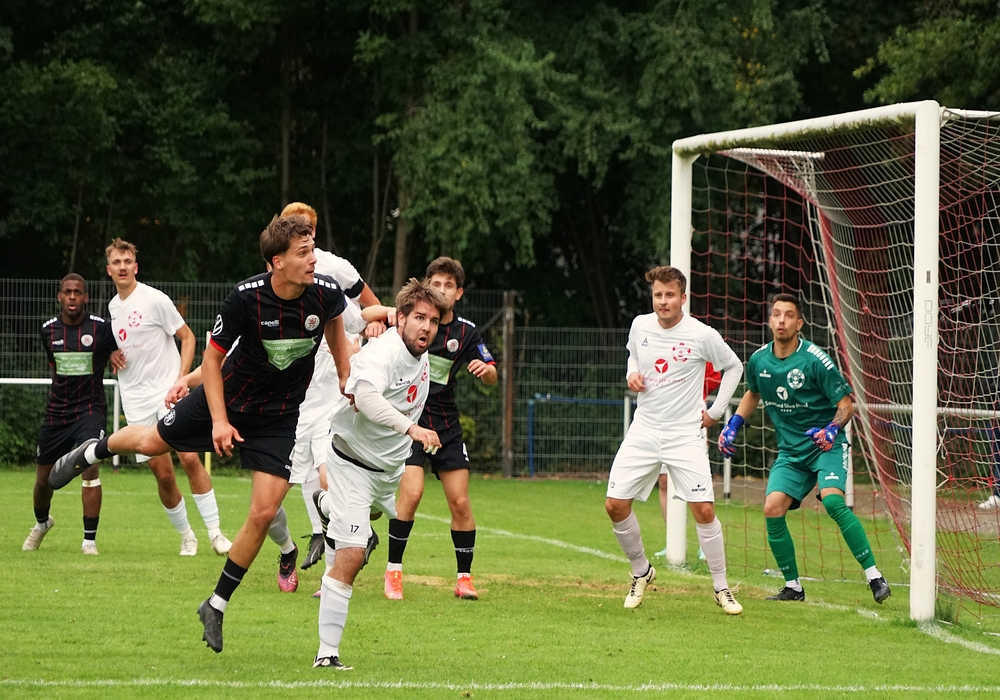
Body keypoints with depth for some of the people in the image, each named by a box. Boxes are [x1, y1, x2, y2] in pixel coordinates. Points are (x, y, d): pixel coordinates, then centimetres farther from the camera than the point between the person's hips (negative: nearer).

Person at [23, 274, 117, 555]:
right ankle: (41, 523, 43)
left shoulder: (102, 328, -10)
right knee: (43, 477, 11)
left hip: (90, 408, -4)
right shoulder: (48, 330, 1)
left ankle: (90, 539, -14)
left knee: (90, 465, -23)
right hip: (56, 410, 4)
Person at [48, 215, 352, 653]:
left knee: (264, 513, -9)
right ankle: (92, 452, 54)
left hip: (279, 415, 1)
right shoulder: (245, 299, -27)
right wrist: (220, 421, -20)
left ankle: (216, 607, 8)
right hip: (230, 393, -1)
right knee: (153, 442, 16)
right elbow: (213, 359, -14)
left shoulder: (327, 293, -19)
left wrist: (348, 382, 8)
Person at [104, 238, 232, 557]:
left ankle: (215, 532, -11)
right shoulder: (113, 307, 12)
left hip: (168, 392, -5)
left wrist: (180, 381, -13)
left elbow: (187, 337, -5)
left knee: (189, 458, -17)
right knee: (163, 474, 0)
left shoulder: (154, 300, -6)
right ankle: (186, 536, 14)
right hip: (136, 401, 5)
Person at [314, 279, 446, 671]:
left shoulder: (421, 355, -1)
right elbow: (366, 396, -51)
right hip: (354, 465, -9)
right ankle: (327, 652, -14)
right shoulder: (382, 354, -29)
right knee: (351, 556, -16)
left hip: (393, 467, 9)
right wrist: (411, 428, -62)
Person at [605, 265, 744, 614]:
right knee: (615, 505, -4)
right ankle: (641, 571, 20)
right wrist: (632, 374, 2)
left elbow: (734, 367, 6)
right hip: (644, 431, 4)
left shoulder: (702, 335, -9)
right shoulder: (640, 326, 2)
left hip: (685, 434, -4)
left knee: (704, 509, -12)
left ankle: (722, 588, 2)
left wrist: (716, 411, 3)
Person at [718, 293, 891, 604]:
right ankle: (793, 586, 3)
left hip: (826, 445, -5)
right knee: (772, 508, -13)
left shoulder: (814, 360, -16)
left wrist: (832, 429, -28)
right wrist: (733, 425, 15)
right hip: (791, 450, 5)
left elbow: (846, 404, -10)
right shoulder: (758, 361, 1)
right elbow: (753, 393, 25)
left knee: (832, 500, -28)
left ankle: (874, 576, -24)